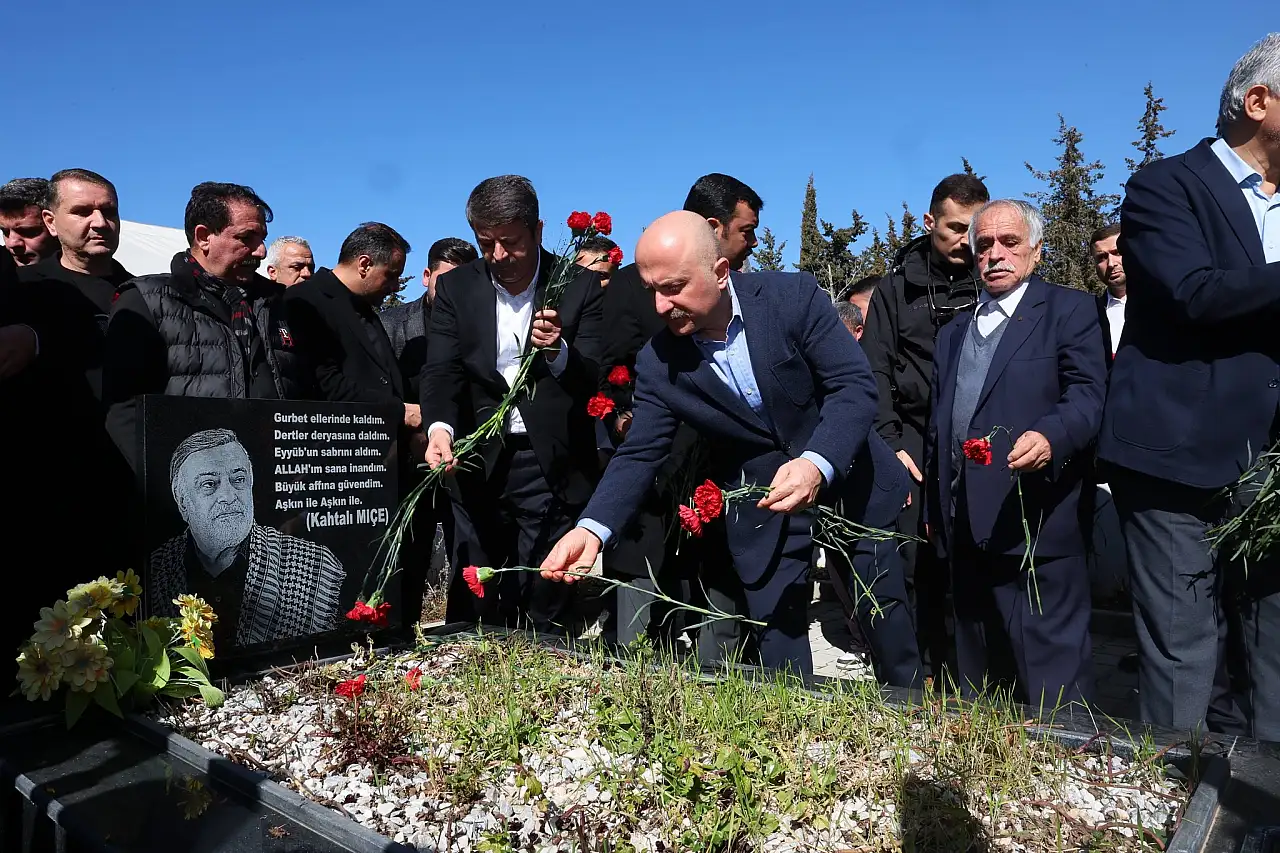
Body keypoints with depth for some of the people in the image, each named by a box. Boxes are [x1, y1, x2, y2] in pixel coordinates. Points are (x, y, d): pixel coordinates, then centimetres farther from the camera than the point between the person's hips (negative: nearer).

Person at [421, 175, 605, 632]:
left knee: (545, 611, 4)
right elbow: (441, 369, -5)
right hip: (477, 465, 2)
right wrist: (440, 427, -24)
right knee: (472, 607, 11)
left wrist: (558, 353, -27)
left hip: (551, 467, -2)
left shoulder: (580, 286, -2)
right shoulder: (456, 288, 5)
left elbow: (596, 380, -6)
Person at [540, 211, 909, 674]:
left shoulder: (793, 296, -16)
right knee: (782, 666, 5)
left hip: (851, 485, -1)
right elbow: (639, 454, -8)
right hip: (763, 512, 1)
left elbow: (855, 385, -18)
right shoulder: (657, 363, -10)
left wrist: (816, 463, -34)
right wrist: (591, 529, -25)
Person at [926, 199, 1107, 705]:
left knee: (1050, 679, -4)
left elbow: (1088, 393, -10)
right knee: (977, 676, 16)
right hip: (965, 531, 7)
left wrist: (1051, 436, -31)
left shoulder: (1069, 311, 3)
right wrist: (933, 508, 19)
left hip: (1034, 526, -6)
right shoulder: (953, 332, 22)